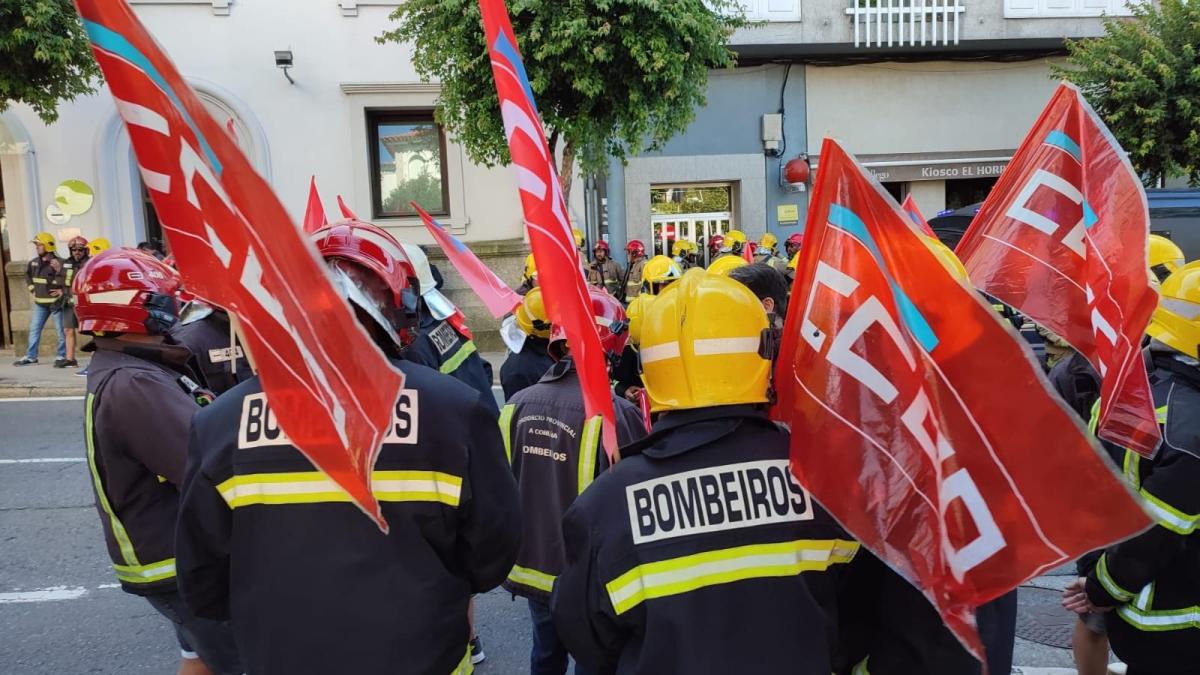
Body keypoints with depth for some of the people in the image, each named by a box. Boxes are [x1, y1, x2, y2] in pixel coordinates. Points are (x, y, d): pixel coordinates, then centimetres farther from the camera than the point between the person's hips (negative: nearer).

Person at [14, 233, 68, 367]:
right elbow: (28, 274, 26)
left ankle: (62, 356, 11)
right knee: (34, 329, 11)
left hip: (56, 302, -7)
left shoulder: (58, 263, -16)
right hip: (40, 302, 7)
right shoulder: (34, 262, 6)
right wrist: (32, 289, 19)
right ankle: (30, 356, 19)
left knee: (61, 330, 1)